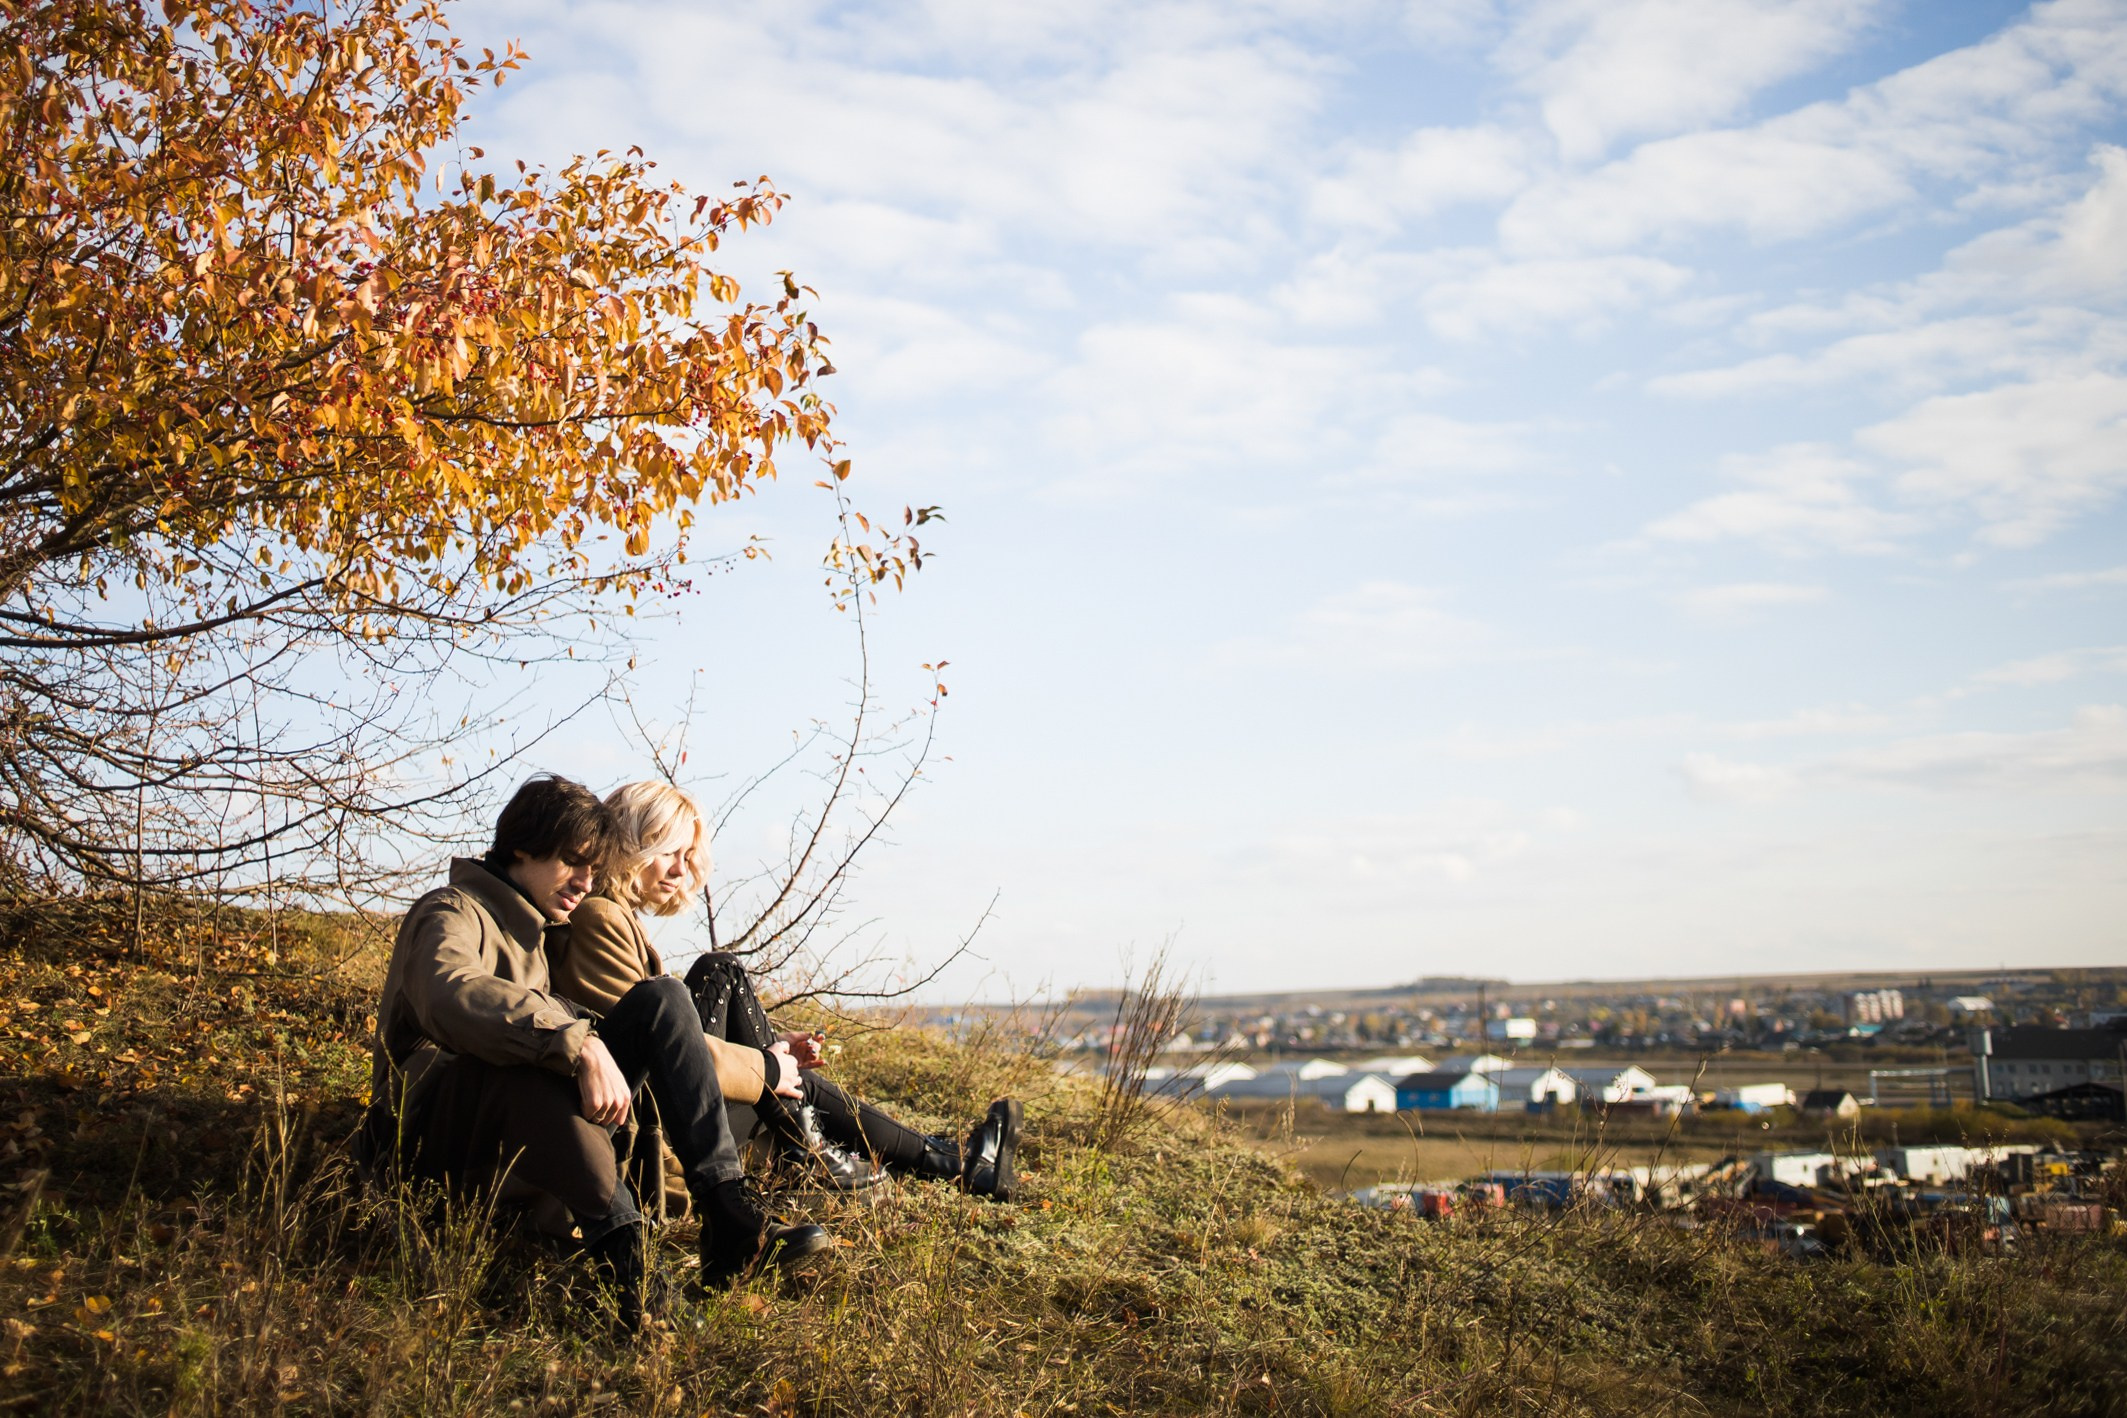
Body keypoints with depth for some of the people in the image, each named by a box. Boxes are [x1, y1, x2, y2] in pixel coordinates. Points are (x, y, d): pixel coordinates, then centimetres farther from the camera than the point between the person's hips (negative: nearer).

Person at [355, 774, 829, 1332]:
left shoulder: (536, 931, 23)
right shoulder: (454, 913, -7)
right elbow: (452, 997, -30)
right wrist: (578, 1045, -41)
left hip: (533, 1134, 8)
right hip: (433, 1136, -8)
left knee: (661, 1001, -8)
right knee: (525, 1056, -39)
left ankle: (729, 1218, -22)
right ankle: (618, 1247, -39)